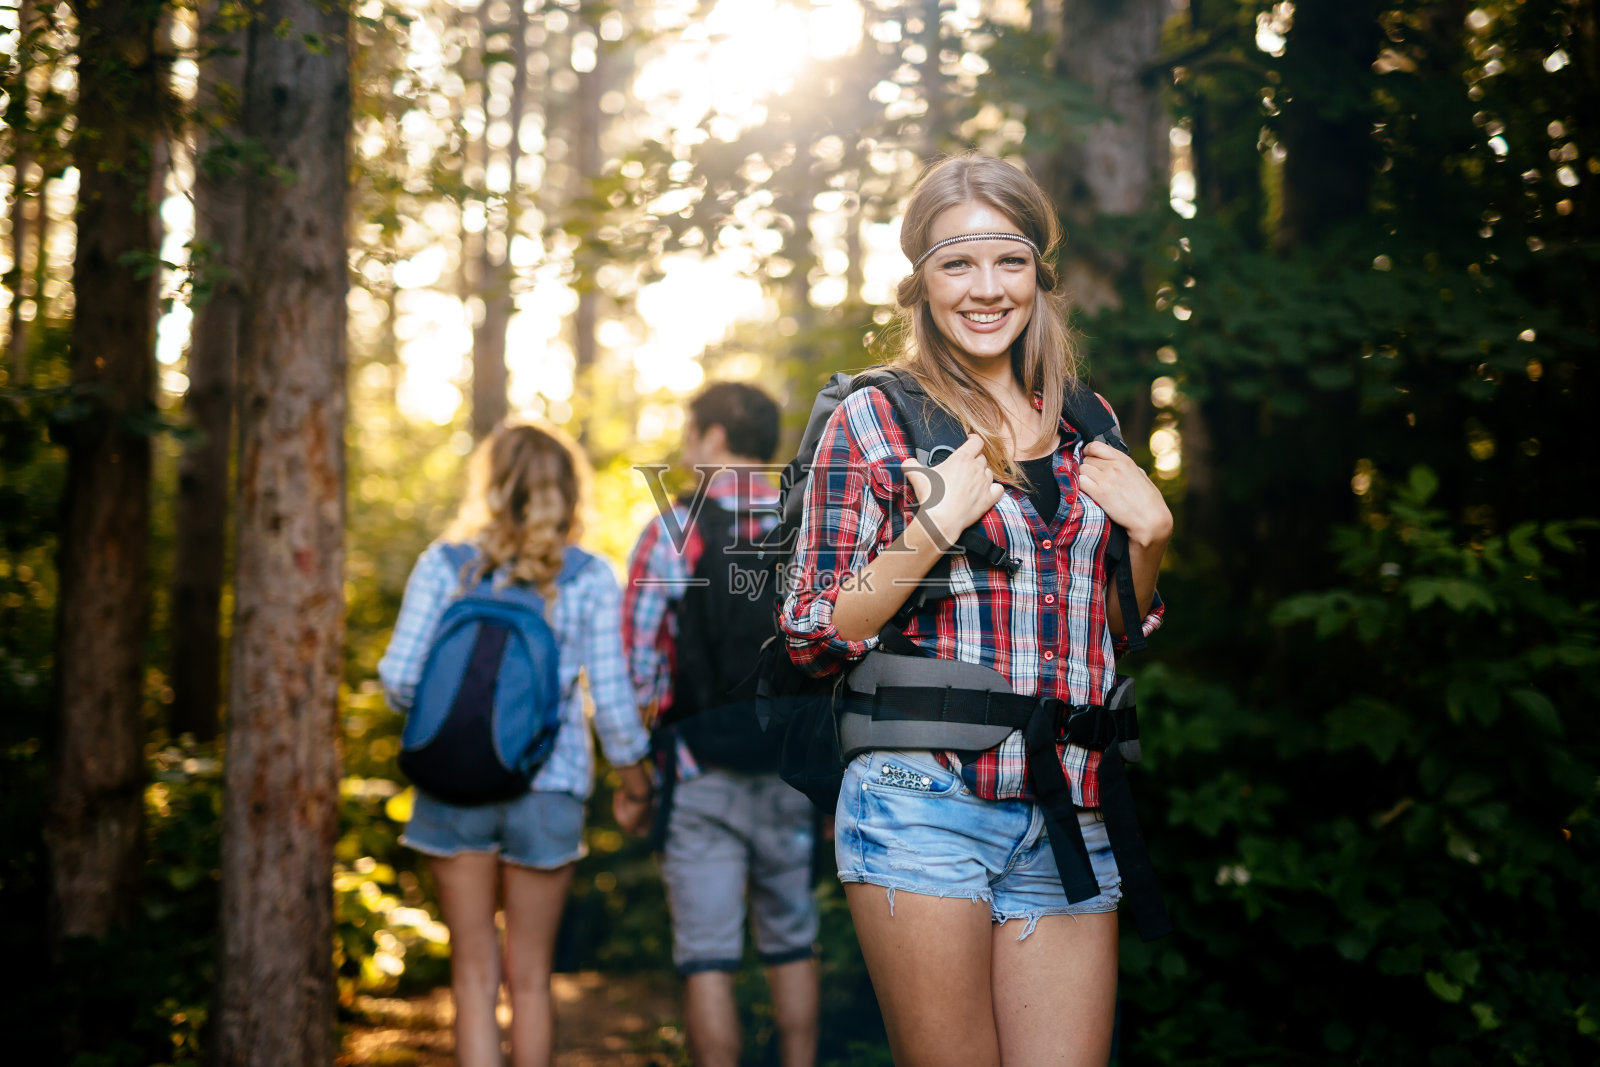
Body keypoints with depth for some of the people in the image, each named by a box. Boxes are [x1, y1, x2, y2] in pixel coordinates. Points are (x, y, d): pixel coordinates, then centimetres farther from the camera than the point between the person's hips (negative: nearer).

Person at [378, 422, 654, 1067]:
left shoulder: (443, 565, -1)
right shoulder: (591, 579, -3)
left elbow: (398, 676, -4)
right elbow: (611, 696, -4)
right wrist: (635, 775, 12)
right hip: (548, 792, 0)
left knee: (474, 977, 7)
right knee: (530, 977, 14)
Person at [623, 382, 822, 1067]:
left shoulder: (672, 534, -7)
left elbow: (636, 664, -7)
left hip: (701, 774, -3)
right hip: (791, 772, 3)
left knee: (707, 957, 2)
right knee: (791, 945, 17)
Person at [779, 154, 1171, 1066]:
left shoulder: (1083, 426, 13)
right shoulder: (875, 420, 0)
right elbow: (814, 638, -3)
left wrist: (1150, 533, 3)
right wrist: (934, 528, -15)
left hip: (1072, 816, 4)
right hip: (925, 807, -4)